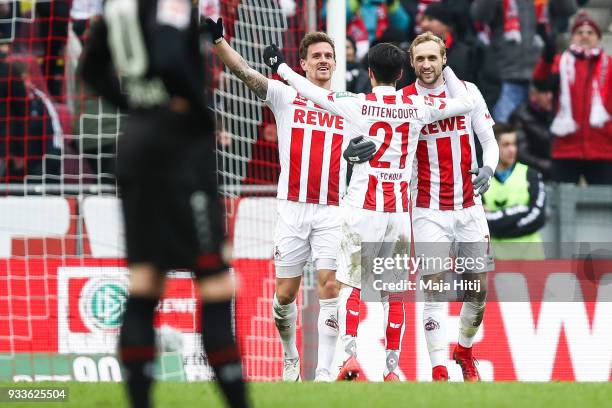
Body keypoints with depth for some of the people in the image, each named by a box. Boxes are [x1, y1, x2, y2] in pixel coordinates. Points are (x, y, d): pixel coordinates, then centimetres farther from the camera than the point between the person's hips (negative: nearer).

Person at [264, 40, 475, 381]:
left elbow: (312, 91, 6)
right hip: (400, 212, 2)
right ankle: (392, 368, 7)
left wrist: (280, 65, 22)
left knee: (351, 286, 3)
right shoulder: (418, 108, 1)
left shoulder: (357, 105, -5)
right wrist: (447, 69, 27)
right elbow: (465, 104, 13)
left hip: (363, 210, -2)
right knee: (393, 292, 8)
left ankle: (350, 356, -13)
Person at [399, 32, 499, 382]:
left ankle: (465, 350, 32)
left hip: (469, 207, 3)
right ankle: (440, 372, -10)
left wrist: (487, 168, -14)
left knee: (478, 288, 7)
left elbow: (489, 141, 7)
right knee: (434, 288, -11)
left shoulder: (467, 92, 1)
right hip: (429, 211, -2)